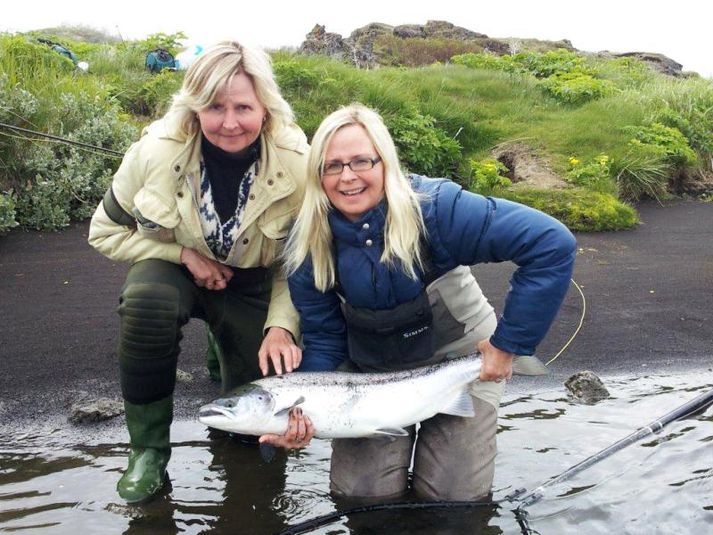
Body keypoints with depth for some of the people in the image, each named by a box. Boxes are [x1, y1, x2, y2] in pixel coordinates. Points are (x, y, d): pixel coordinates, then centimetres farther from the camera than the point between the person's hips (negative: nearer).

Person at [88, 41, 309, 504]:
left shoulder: (296, 164, -24)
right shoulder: (157, 151, -24)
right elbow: (106, 231, -9)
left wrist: (282, 325, -28)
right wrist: (184, 254, -22)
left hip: (253, 286, 1)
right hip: (176, 268, 0)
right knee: (146, 301, -38)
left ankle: (227, 346, 31)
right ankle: (148, 447, -15)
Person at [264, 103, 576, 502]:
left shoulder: (433, 208, -29)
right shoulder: (308, 245, -15)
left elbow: (554, 245, -33)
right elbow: (324, 339, -8)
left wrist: (509, 344, -29)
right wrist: (304, 410, -25)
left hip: (461, 360, -2)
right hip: (372, 372, 3)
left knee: (455, 497, -4)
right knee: (359, 494, -3)